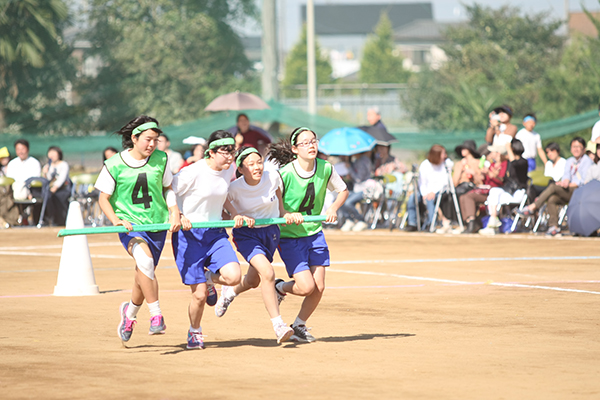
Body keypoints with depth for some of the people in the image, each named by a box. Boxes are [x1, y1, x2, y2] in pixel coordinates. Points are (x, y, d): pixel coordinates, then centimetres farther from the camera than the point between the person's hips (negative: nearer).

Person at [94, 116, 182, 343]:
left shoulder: (160, 160, 3)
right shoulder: (114, 165, -6)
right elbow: (103, 198, 1)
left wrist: (174, 212, 1)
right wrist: (116, 220, -15)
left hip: (157, 224, 4)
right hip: (130, 224, -4)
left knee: (144, 276, 9)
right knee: (145, 261, -31)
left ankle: (130, 312, 41)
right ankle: (156, 316, -27)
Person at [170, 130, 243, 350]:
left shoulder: (229, 169, 2)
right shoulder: (193, 173, -18)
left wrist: (235, 215, 9)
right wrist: (178, 217, -24)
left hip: (216, 233, 5)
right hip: (189, 235, -5)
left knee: (233, 276, -20)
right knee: (199, 294, -6)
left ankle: (209, 278, 16)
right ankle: (194, 332, 24)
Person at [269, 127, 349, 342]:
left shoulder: (325, 168, -7)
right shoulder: (284, 173, -21)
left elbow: (343, 191, 10)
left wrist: (333, 208, -6)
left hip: (315, 234, 5)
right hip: (289, 237, -5)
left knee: (319, 287, 0)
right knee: (306, 287, -14)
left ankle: (299, 326, 23)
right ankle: (279, 288, 20)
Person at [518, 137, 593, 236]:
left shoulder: (587, 161, 1)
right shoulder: (569, 161, 23)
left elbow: (585, 181, -8)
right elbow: (566, 176, 11)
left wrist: (568, 184, -18)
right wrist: (565, 181, -15)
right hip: (568, 192, 6)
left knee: (553, 187, -26)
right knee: (552, 199, -26)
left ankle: (533, 207, -24)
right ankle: (553, 226, -26)